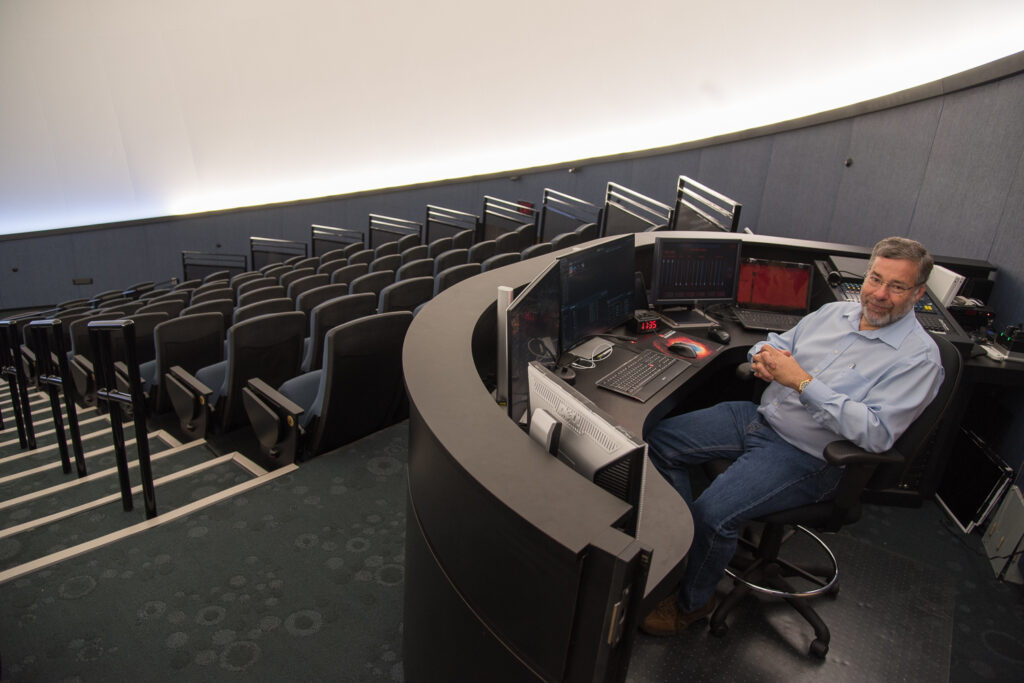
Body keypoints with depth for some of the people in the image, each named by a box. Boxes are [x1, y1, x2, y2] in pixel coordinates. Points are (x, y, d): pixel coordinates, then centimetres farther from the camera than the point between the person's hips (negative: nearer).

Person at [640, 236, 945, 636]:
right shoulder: (834, 312, 9)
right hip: (759, 416, 8)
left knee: (713, 513, -26)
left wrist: (803, 382, -26)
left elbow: (877, 432, -23)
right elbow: (773, 345, 18)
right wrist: (763, 356, -9)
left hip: (805, 456, -7)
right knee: (660, 439, -1)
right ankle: (686, 543, 13)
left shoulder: (918, 356, -11)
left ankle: (692, 602, 4)